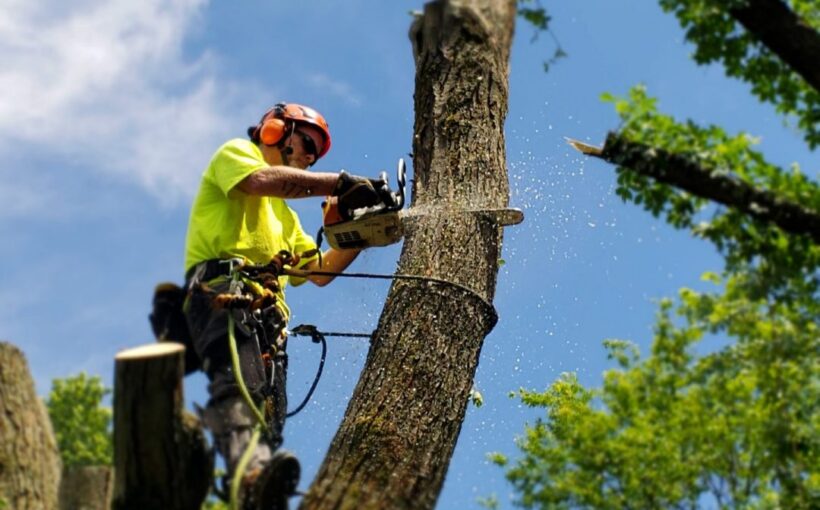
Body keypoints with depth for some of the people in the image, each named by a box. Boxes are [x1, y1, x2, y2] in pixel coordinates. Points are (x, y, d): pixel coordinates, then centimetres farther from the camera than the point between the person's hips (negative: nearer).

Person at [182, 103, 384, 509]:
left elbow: (319, 272, 34)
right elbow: (262, 180, -8)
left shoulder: (283, 215, 40)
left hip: (267, 311, 10)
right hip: (220, 287, -9)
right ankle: (252, 473, -57)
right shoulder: (235, 153, 17)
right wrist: (341, 182, -8)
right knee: (238, 379, -34)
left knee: (269, 410, -10)